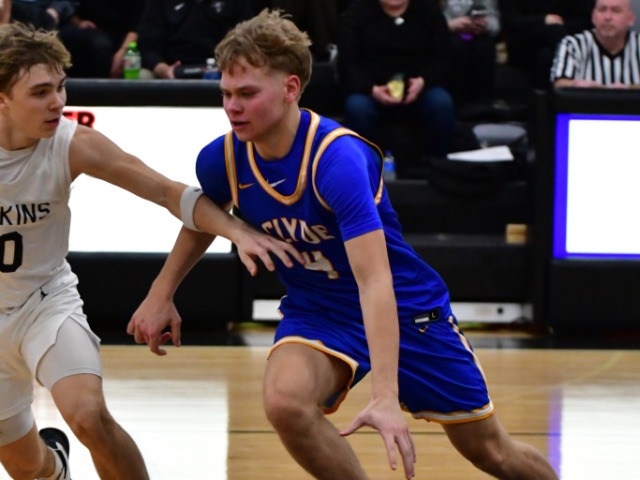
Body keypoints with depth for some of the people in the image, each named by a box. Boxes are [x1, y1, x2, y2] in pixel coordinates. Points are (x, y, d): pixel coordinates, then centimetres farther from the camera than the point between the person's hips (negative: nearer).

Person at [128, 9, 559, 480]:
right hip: (317, 312, 4)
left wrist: (386, 397, -47)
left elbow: (375, 282, -39)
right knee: (285, 400, -31)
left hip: (405, 307, -4)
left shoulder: (338, 158, -31)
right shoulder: (222, 159, -13)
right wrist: (161, 295, 7)